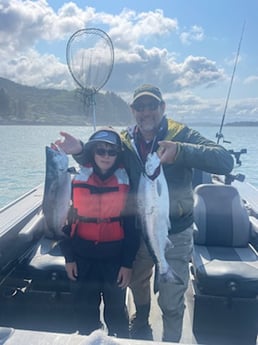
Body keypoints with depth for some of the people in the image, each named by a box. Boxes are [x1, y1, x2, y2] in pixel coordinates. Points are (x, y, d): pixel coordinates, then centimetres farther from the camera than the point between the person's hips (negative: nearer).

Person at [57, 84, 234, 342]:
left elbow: (225, 161, -24)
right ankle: (141, 325, 57)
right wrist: (80, 151, -14)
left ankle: (171, 340, 40)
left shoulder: (181, 134, -14)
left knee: (171, 303, 9)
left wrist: (180, 151, -39)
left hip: (175, 235, -3)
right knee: (137, 285, 27)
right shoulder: (124, 141, -3)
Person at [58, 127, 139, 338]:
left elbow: (132, 226, -4)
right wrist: (69, 257, 1)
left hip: (115, 257, -1)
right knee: (85, 311, 16)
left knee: (116, 311, 14)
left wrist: (128, 263, -6)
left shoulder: (126, 183, -7)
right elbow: (67, 219, 2)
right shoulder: (77, 179, -4)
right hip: (83, 257, 1)